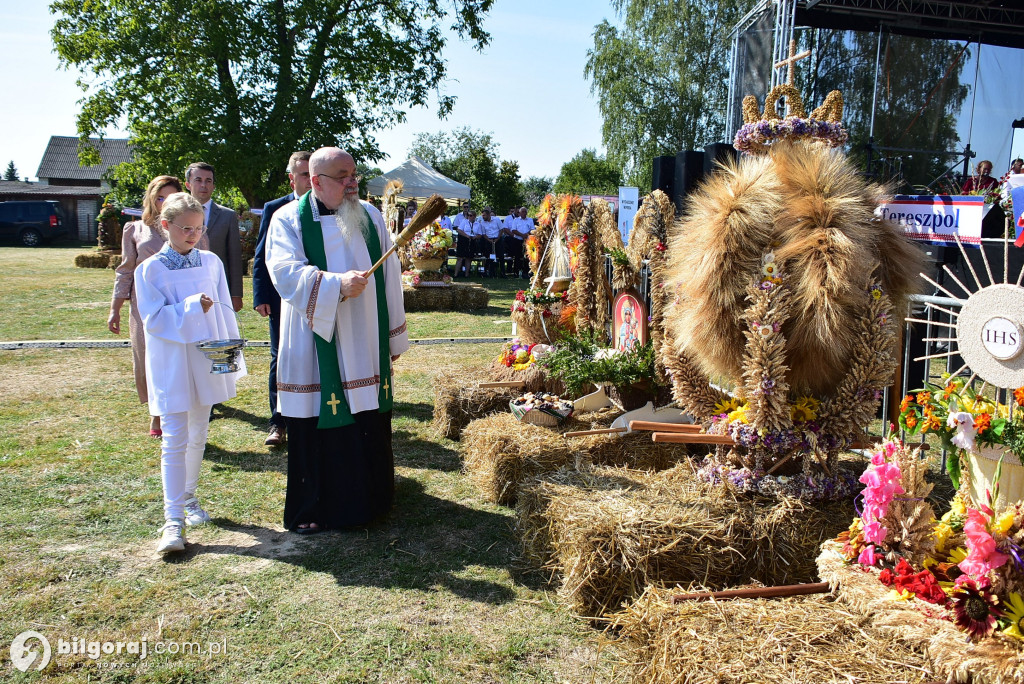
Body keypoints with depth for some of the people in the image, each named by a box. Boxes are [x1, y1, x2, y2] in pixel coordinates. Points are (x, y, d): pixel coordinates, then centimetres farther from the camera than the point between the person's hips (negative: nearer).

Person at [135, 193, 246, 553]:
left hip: (208, 361, 4)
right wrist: (192, 307, -24)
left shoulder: (212, 262, 3)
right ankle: (173, 519, -4)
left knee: (198, 435, 16)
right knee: (174, 440, -7)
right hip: (171, 365, -4)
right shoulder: (150, 270, -7)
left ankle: (189, 497, 33)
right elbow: (154, 319, -12)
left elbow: (225, 311, 7)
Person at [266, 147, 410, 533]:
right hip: (317, 348, -4)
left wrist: (394, 336, 10)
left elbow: (389, 276, 10)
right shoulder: (289, 219, -3)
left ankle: (368, 498, 29)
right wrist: (337, 284, -33)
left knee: (370, 426, 10)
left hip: (366, 348, 4)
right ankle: (311, 510, 19)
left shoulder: (369, 216, 9)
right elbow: (286, 273, -18)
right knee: (318, 428, 3)